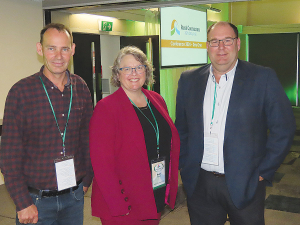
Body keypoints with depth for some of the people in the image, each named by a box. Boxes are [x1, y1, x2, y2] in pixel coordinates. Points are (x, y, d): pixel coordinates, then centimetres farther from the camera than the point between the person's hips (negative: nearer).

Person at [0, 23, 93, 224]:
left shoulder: (81, 88, 1)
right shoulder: (21, 92, -10)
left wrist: (87, 180, 11)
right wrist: (23, 202, -11)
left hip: (74, 195, 4)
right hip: (35, 199, -3)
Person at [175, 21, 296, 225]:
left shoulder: (263, 78, -5)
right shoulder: (189, 80, 5)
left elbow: (283, 129, -5)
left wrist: (263, 173, -6)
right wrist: (185, 166, 6)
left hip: (243, 185, -2)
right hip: (199, 184, 3)